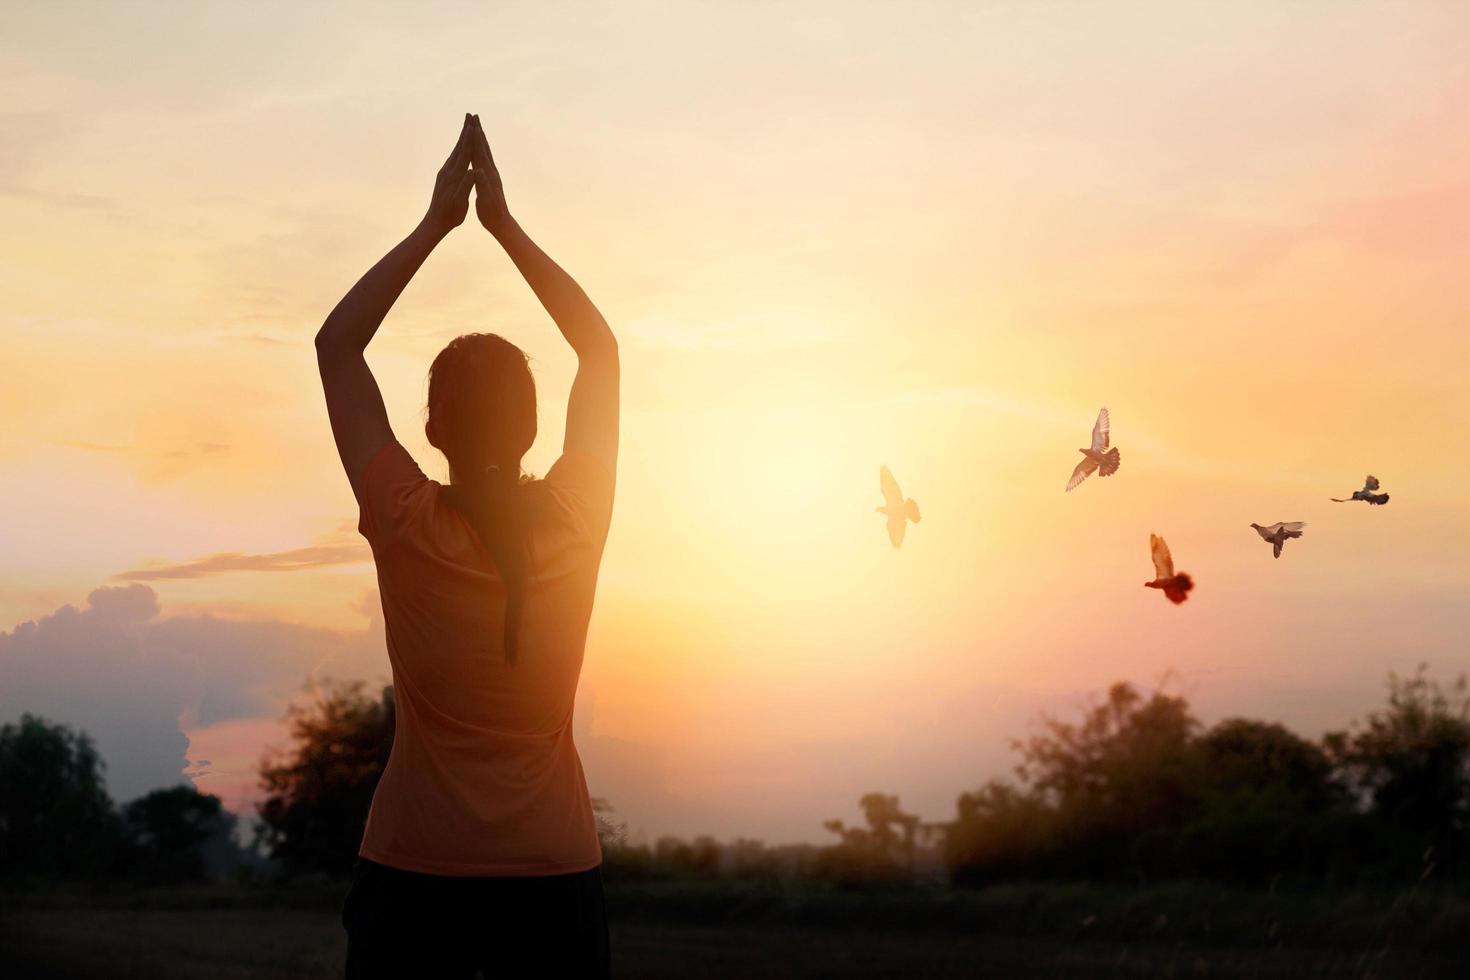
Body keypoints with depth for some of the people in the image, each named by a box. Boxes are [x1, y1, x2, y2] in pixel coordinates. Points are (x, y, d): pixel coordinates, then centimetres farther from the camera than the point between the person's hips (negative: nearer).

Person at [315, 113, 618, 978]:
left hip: (414, 880, -1)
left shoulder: (407, 527, -11)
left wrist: (436, 224, 3)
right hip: (554, 878, 1)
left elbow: (336, 345, 1)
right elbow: (601, 348, 6)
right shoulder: (575, 526, -7)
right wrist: (503, 224, 8)